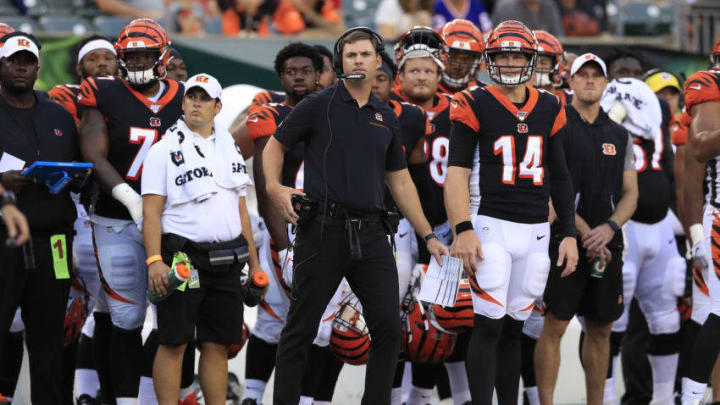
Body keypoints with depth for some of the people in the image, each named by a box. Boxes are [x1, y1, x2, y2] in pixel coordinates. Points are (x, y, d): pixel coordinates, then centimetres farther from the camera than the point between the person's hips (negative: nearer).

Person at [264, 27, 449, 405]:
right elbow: (274, 146, 6)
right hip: (323, 229, -4)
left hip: (370, 234, 4)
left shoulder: (386, 118, 14)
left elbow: (400, 180, 18)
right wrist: (275, 187, -13)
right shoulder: (319, 105, 1)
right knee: (300, 329, 1)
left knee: (388, 328, -1)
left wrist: (428, 236, 15)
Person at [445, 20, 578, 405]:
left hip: (536, 231, 5)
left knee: (513, 329, 10)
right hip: (492, 228, -4)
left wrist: (569, 233, 11)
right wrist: (463, 229, -19)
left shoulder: (549, 110, 11)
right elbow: (457, 171, -8)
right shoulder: (475, 106, -3)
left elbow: (560, 177, 16)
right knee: (489, 326, -9)